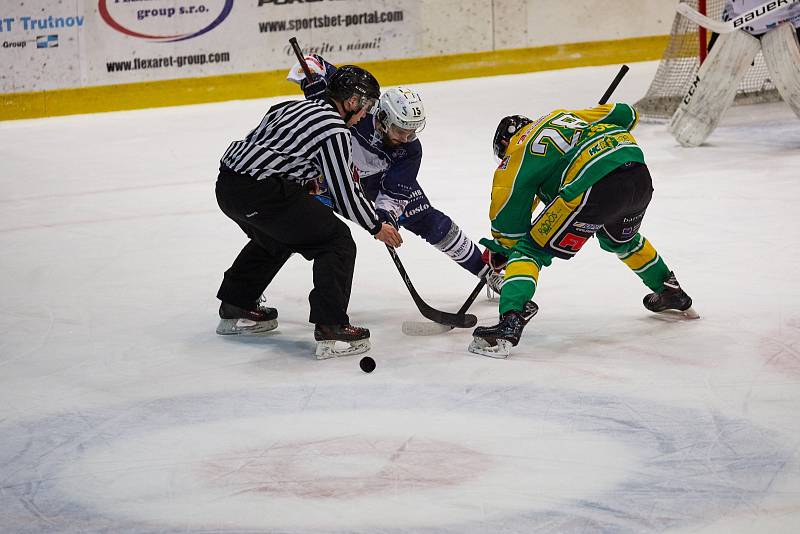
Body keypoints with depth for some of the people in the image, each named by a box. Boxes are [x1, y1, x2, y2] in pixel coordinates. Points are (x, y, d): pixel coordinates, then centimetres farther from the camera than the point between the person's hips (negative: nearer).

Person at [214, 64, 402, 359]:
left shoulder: (296, 107, 20)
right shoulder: (334, 129, -6)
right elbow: (344, 192, -4)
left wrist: (308, 182, 27)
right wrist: (377, 227, 10)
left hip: (227, 185, 9)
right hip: (261, 193, -9)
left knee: (275, 237, 36)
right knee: (337, 242, -1)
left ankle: (235, 308, 44)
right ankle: (331, 329, -10)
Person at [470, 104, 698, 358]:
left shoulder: (513, 159, 16)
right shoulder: (562, 116, 32)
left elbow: (507, 222, 12)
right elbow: (624, 114, 29)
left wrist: (504, 249, 31)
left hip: (594, 189, -7)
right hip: (640, 176, 7)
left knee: (529, 250, 3)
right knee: (620, 239, 39)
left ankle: (510, 321, -17)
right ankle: (670, 291, 53)